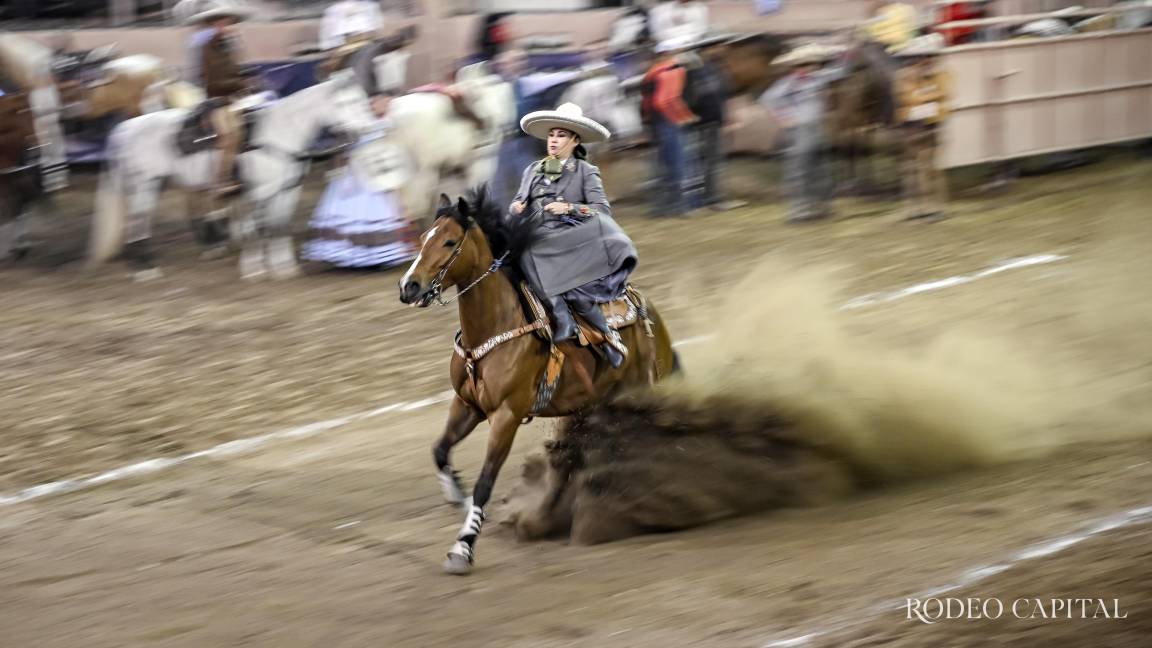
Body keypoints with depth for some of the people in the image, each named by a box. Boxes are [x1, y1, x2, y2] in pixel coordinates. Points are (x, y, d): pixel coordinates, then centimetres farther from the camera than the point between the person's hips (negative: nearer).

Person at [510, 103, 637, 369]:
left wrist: (569, 208, -13)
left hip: (570, 242, -3)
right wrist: (516, 207, 5)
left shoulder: (586, 172, 11)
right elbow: (518, 203, 29)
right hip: (535, 244, 3)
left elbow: (603, 209, 0)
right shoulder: (532, 170, 24)